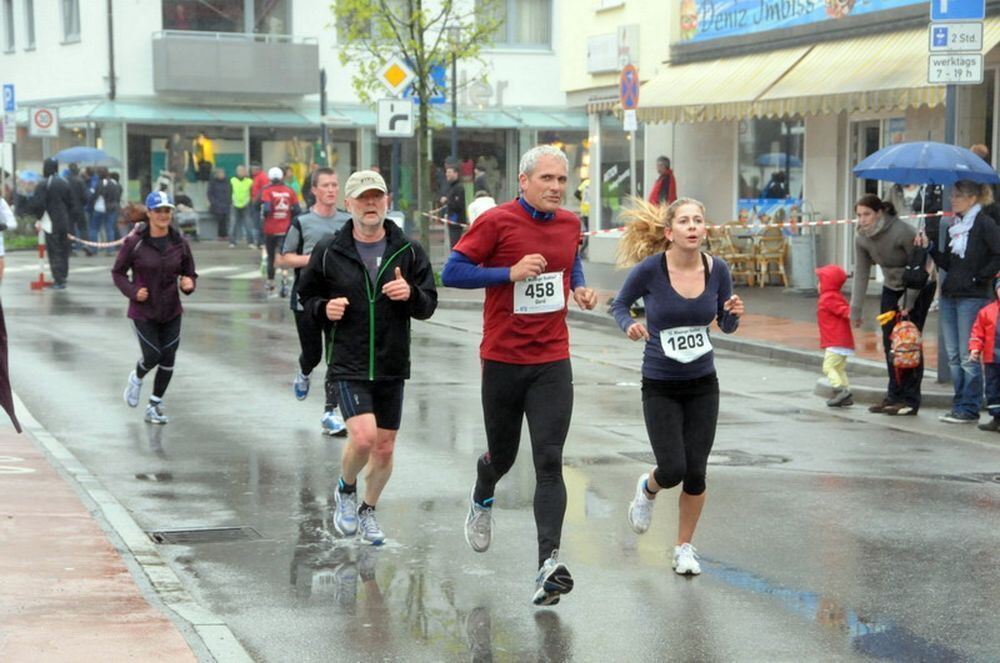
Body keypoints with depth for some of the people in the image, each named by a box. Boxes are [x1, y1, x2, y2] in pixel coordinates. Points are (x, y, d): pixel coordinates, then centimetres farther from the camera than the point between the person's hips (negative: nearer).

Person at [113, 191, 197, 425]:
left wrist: (189, 283, -14)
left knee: (168, 359, 3)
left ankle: (154, 406, 21)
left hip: (171, 311, 3)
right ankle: (136, 379, 29)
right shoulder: (134, 243, -11)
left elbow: (189, 273, 9)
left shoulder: (179, 243, -1)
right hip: (143, 311, -3)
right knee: (153, 356, -8)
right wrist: (132, 291, -17)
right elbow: (117, 272, -1)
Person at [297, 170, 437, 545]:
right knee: (363, 436, -19)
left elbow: (428, 306, 5)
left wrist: (411, 294, -17)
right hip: (348, 365, -3)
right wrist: (323, 308, -11)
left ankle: (368, 510, 34)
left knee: (385, 448, 9)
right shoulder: (328, 252, -1)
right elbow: (306, 295, 11)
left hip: (392, 366, 3)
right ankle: (345, 491, 11)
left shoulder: (408, 252, 2)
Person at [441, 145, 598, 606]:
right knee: (502, 456, 14)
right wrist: (511, 272, -20)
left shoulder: (570, 223, 6)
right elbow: (452, 273, -11)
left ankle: (549, 563, -15)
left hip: (552, 362, 2)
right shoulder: (497, 221, -10)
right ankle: (482, 503, 50)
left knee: (549, 463, -9)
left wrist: (579, 288, 6)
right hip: (503, 360, -2)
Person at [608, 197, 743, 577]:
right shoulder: (650, 269, -16)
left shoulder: (717, 270, -6)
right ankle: (648, 489, 29)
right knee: (673, 470, -8)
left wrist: (735, 313, -16)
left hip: (703, 385, 3)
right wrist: (629, 326, -19)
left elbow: (727, 327, 6)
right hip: (660, 386, -3)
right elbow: (619, 305, 1)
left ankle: (684, 547, 23)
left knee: (695, 473, 1)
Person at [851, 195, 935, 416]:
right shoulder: (861, 239, -9)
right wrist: (856, 311, -6)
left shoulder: (903, 232, -27)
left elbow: (919, 269, -20)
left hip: (919, 287, -6)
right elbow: (861, 275, -4)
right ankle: (894, 395, 11)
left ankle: (910, 400, -7)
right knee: (889, 342, 1)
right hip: (892, 288, 6)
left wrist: (907, 303, -19)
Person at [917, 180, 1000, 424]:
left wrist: (980, 277, -12)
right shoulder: (952, 227, 14)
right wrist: (930, 247, 3)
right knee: (953, 356, 9)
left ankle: (969, 409, -1)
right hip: (949, 295, 8)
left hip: (973, 297, -8)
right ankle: (960, 404, 16)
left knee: (968, 356, -6)